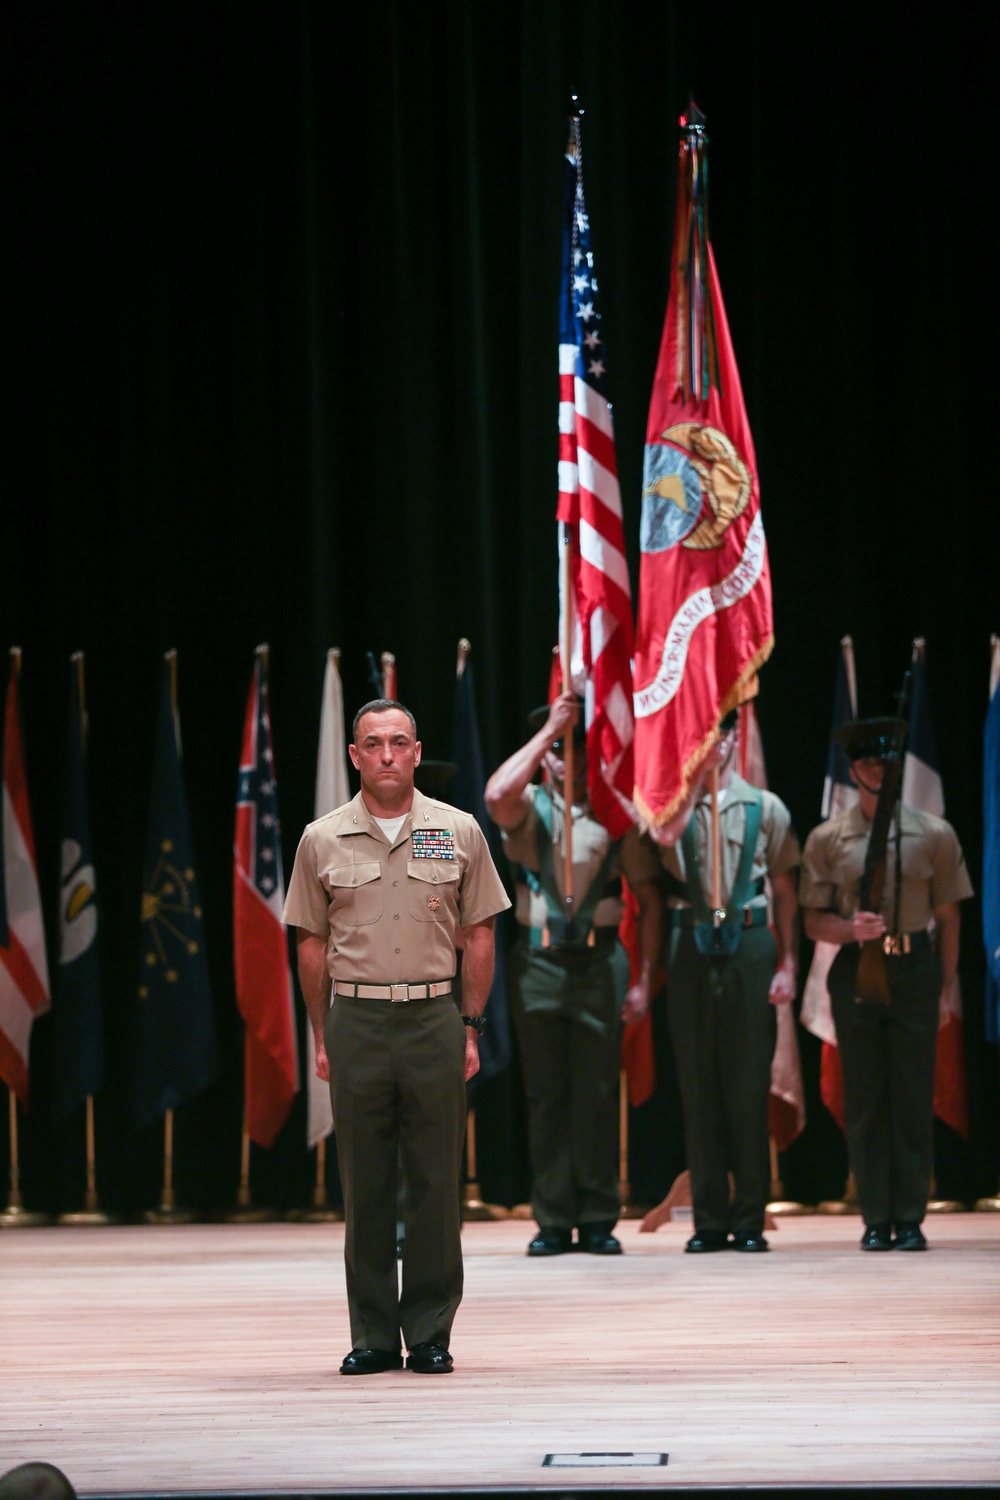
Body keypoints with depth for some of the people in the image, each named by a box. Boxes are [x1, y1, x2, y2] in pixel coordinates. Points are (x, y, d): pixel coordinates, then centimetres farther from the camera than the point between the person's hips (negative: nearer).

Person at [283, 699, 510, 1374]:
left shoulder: (458, 832, 5)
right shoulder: (323, 840, 5)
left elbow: (479, 935, 9)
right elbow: (312, 944, 10)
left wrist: (471, 1028, 4)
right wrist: (323, 1036, 6)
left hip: (434, 1019, 0)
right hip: (356, 1020, 0)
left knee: (436, 1181, 0)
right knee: (365, 1184, 3)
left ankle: (431, 1332, 8)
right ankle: (373, 1336, 9)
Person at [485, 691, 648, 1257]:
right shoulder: (528, 808, 6)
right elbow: (497, 793, -16)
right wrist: (549, 729, -14)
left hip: (600, 958, 0)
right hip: (539, 956, 0)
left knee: (598, 1093, 1)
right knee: (547, 1093, 3)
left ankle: (598, 1219, 6)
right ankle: (554, 1220, 6)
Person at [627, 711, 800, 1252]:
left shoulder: (765, 807, 8)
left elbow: (785, 893, 7)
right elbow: (651, 898, 3)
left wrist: (787, 964, -1)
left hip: (748, 944, -1)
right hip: (689, 947, 1)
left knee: (749, 1083, -1)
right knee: (697, 1082, 2)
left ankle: (749, 1218, 5)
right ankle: (709, 1220, 7)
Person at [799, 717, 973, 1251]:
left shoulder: (933, 834, 6)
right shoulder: (827, 839, 5)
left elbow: (948, 918, 8)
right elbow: (813, 921, 6)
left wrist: (943, 986, 3)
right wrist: (851, 929, -14)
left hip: (915, 971, 0)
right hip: (857, 970, 0)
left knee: (914, 1101, 0)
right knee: (863, 1102, 2)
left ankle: (909, 1221, 7)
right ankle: (876, 1221, 9)